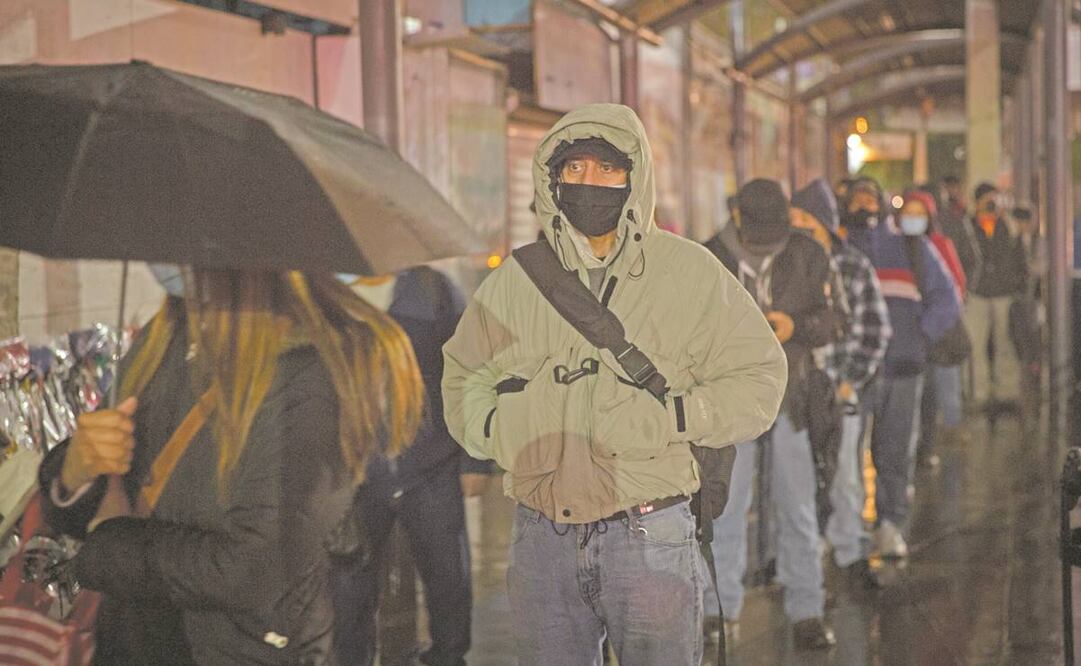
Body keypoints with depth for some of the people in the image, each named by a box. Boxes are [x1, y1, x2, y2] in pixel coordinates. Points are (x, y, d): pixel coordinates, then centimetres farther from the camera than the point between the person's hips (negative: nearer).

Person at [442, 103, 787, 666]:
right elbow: (462, 376, 22)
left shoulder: (688, 272, 0)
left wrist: (669, 419, -13)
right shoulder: (514, 281, 8)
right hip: (541, 537, 3)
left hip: (649, 537, -2)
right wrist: (492, 425, 1)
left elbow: (759, 376, 0)